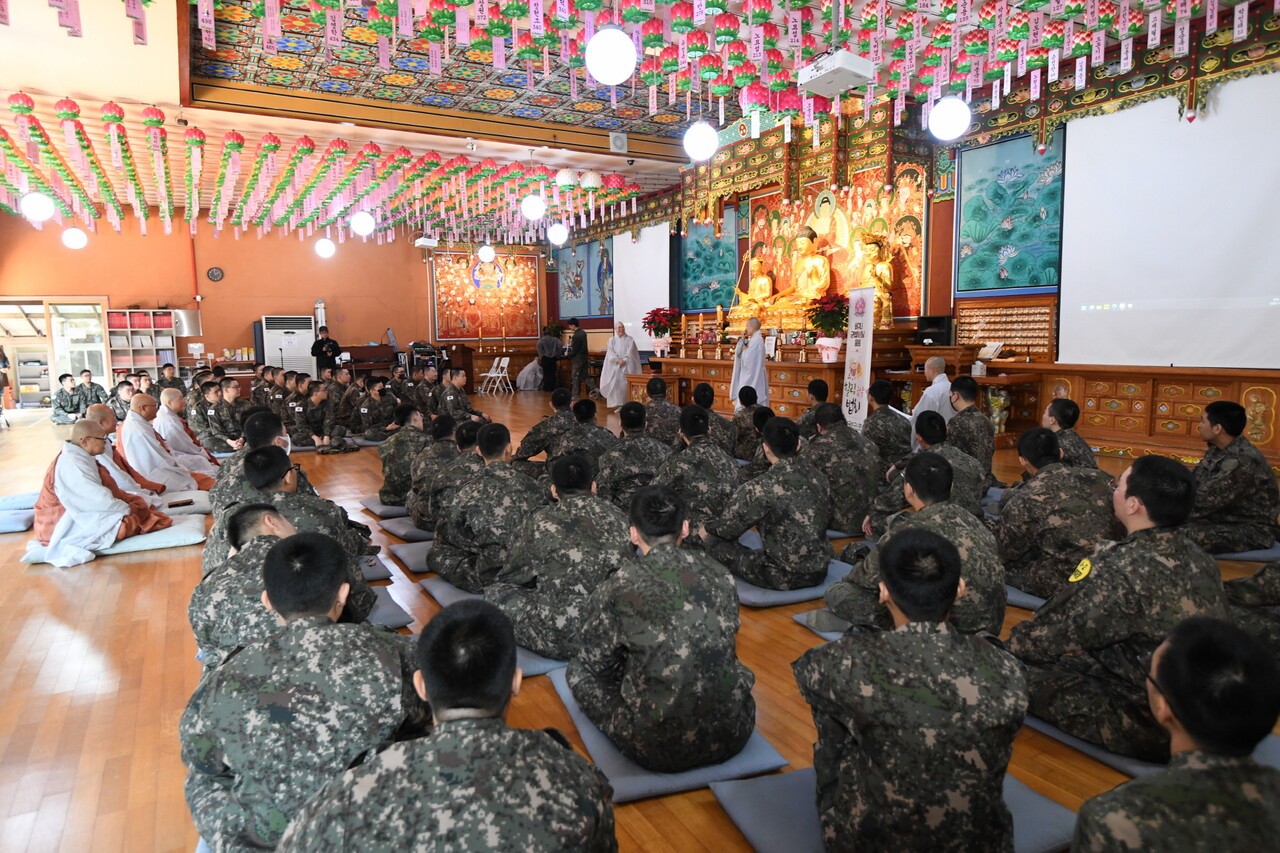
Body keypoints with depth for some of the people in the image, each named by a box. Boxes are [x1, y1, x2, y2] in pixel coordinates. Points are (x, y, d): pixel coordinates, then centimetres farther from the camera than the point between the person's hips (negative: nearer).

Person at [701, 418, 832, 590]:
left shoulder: (761, 488, -21)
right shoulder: (818, 478, -2)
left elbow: (728, 527, -9)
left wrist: (705, 530, 13)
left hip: (784, 577, -6)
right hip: (819, 571, 7)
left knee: (712, 540, 6)